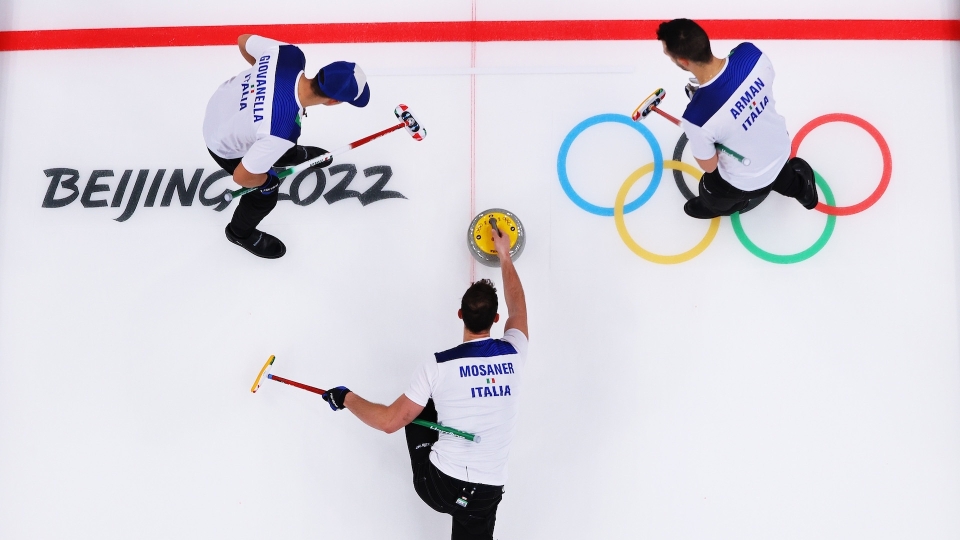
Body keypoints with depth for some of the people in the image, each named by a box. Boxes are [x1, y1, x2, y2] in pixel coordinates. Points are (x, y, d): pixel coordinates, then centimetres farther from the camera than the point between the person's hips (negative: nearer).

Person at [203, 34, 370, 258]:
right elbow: (242, 176, -32)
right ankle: (240, 232, 45)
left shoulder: (289, 54, -29)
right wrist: (270, 179, -11)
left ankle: (292, 155, 67)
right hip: (226, 146, -6)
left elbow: (243, 41, -9)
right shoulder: (281, 132, -45)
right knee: (265, 194, 14)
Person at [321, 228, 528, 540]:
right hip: (485, 495, 2)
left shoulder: (439, 365, -12)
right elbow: (517, 307, 17)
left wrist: (346, 399, 9)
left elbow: (390, 421, -8)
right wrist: (504, 256, 30)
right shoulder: (513, 354, -4)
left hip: (436, 487, -1)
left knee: (420, 409, 20)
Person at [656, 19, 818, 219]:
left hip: (747, 181, -4)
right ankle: (799, 185, 68)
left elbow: (709, 166, -22)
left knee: (710, 197, 31)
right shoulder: (750, 52, -28)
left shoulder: (697, 118, -43)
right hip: (780, 147, 4)